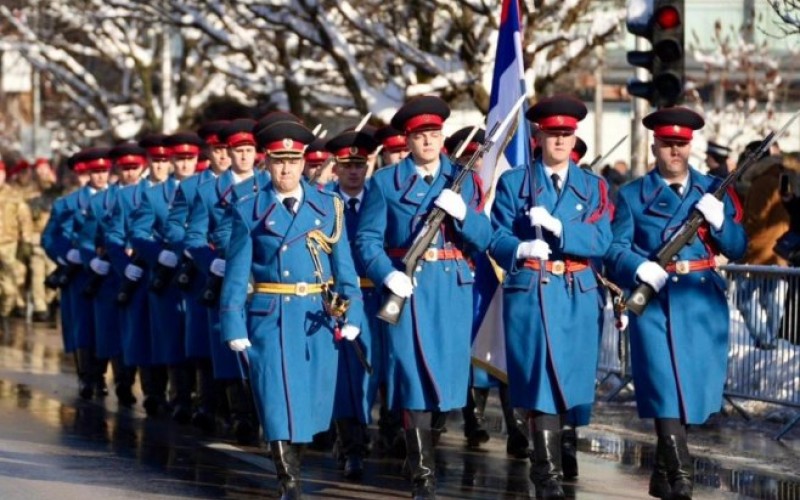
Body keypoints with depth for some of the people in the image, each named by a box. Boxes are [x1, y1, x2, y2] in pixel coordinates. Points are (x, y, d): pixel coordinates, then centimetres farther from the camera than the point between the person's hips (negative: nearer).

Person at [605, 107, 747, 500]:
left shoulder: (714, 190, 11)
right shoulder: (633, 195, 6)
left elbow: (738, 249, 7)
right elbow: (615, 250, -1)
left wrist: (719, 220, -12)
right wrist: (641, 268, -20)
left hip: (704, 303, 3)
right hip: (657, 303, -3)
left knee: (693, 389, 7)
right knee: (666, 391, -14)